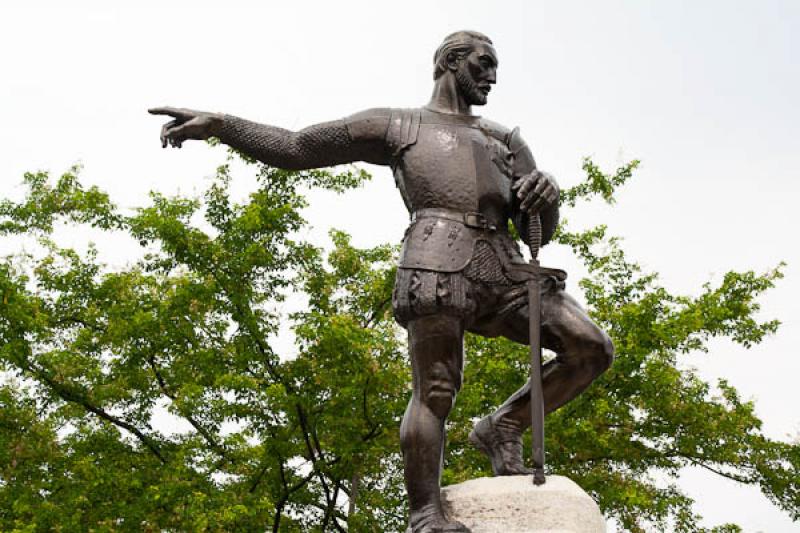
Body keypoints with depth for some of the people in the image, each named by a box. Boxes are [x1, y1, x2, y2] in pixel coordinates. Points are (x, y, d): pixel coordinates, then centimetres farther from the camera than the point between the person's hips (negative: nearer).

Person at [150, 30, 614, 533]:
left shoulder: (506, 140, 29)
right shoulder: (396, 125, 20)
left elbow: (540, 230, 22)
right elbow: (293, 148, 18)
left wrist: (547, 194, -3)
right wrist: (219, 124, 4)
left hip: (504, 265, 5)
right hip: (438, 259, -4)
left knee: (593, 349, -6)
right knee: (436, 391, -14)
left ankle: (503, 426, 8)